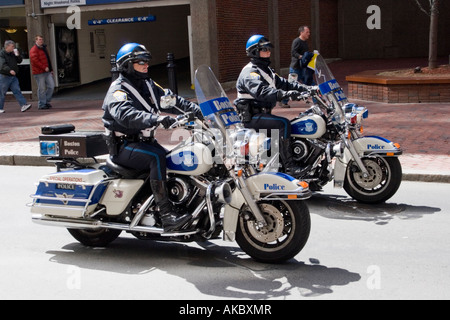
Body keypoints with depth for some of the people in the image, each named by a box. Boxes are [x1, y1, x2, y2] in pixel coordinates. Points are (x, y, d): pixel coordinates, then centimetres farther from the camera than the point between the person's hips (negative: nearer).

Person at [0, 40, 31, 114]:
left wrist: (18, 55, -3)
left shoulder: (13, 54, 12)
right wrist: (10, 70, -39)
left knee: (17, 91, -3)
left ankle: (23, 105, -10)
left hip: (13, 76, 6)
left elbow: (19, 61, 18)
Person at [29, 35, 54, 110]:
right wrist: (44, 67, -19)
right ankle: (42, 104, 4)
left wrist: (51, 69, 19)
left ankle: (47, 101, 15)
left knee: (51, 86, 2)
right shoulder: (34, 50, -7)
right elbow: (35, 60, -18)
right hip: (39, 73, -8)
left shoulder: (44, 48, 21)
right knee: (42, 88, -4)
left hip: (47, 72, 8)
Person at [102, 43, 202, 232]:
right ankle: (166, 216, -38)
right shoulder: (118, 91, -11)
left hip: (145, 141, 8)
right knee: (157, 156, -33)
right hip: (123, 146, -8)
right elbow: (126, 115, -31)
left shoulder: (148, 85, 17)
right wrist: (157, 119, -45)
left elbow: (170, 100, 16)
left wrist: (196, 110, -1)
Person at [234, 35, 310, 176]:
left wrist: (303, 88, -1)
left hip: (263, 113, 10)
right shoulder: (250, 73, -14)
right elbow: (261, 91, -32)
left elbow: (282, 83, 15)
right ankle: (288, 166, -28)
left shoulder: (266, 70, 20)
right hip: (252, 116, -10)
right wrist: (285, 94, -43)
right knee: (283, 123, -27)